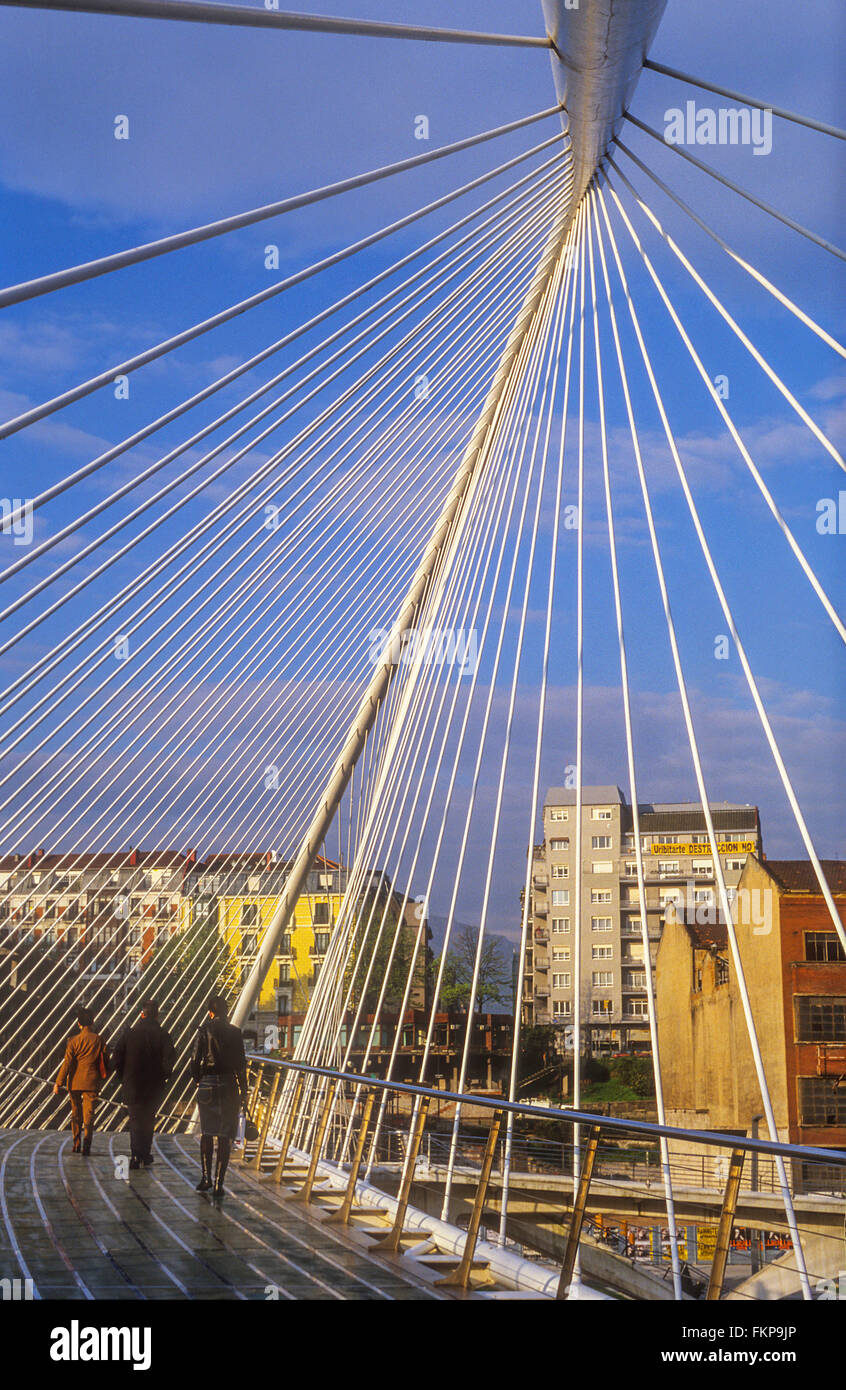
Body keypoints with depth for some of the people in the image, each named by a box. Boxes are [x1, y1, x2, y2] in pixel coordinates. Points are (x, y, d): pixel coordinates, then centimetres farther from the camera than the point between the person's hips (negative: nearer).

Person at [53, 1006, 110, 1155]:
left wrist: (58, 1083, -7)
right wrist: (101, 1078, 17)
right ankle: (86, 1147, -8)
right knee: (89, 1115, 1)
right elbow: (106, 1061, 3)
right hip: (92, 1083, 0)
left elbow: (67, 1063, -10)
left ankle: (76, 1145, 20)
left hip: (75, 1082, 0)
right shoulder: (99, 1040, -2)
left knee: (76, 1113, 15)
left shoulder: (74, 1041, -7)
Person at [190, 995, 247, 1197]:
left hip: (207, 1085, 1)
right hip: (228, 1085, -1)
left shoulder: (204, 1031, -3)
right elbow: (240, 1064, -2)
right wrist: (243, 1091, 5)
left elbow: (195, 1061, -3)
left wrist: (198, 1081, 14)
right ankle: (218, 1183, -1)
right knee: (224, 1137, 3)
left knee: (207, 1133, 17)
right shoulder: (234, 1033, -2)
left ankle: (206, 1178, 16)